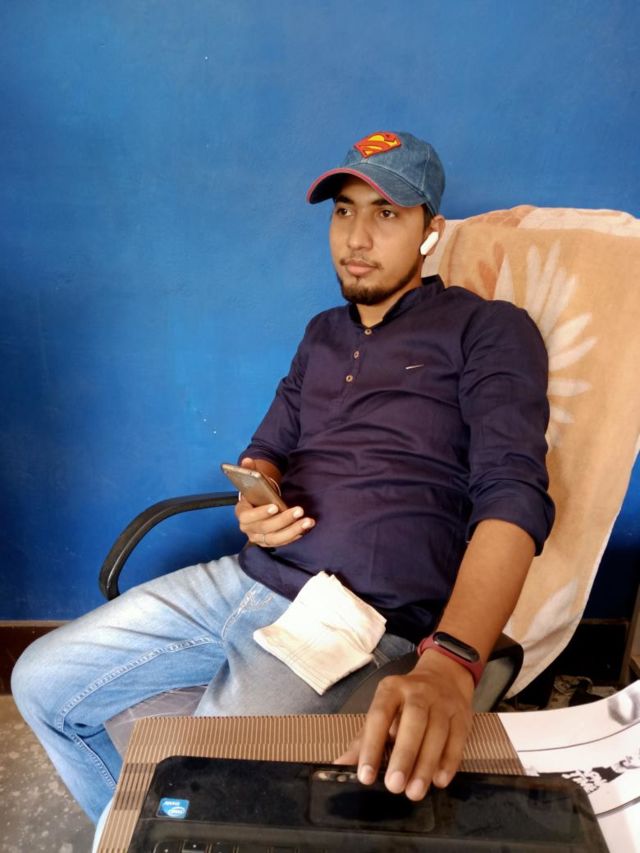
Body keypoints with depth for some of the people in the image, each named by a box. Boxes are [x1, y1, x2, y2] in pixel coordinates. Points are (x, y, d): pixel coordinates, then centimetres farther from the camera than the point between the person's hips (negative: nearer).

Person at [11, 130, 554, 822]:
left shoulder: (487, 330, -3)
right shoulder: (324, 332, 17)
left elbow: (512, 496, -16)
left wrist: (449, 663, -32)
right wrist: (254, 500, -5)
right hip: (244, 578, 7)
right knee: (41, 682, 9)